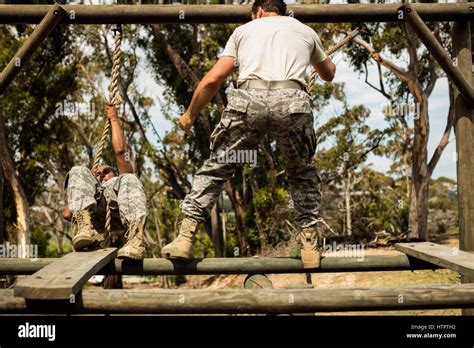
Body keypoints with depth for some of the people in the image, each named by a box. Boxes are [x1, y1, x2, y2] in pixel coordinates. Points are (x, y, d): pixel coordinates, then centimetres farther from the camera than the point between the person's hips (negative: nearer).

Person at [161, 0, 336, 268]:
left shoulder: (244, 30, 28)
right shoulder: (305, 31, 31)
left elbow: (213, 80, 20)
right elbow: (329, 74, 48)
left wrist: (191, 114, 33)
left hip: (249, 99, -1)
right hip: (292, 101, 1)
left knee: (216, 168, 15)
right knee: (303, 173, 24)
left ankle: (185, 238, 10)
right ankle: (310, 244, 17)